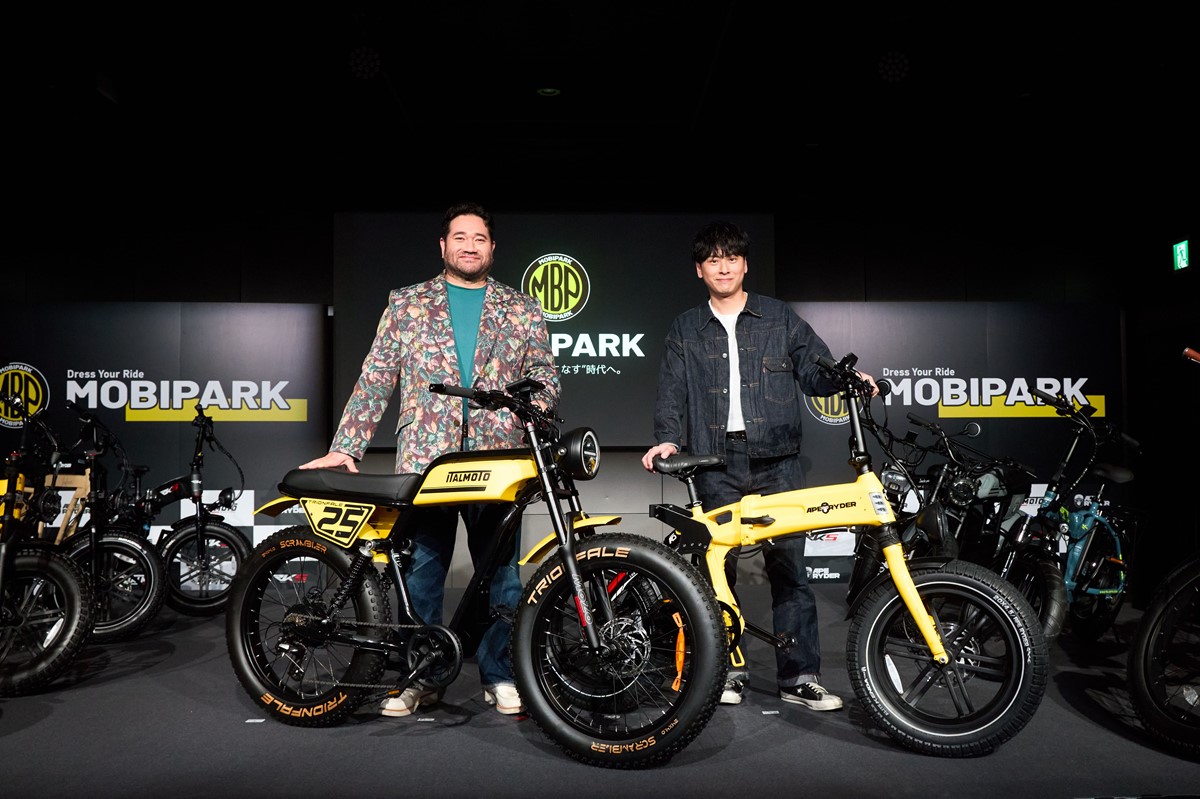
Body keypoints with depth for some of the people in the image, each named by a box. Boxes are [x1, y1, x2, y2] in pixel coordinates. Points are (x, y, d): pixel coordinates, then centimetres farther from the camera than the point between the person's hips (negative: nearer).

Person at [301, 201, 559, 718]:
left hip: (498, 460, 0)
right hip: (423, 460, 0)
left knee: (501, 572, 4)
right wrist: (345, 446, -1)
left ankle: (500, 675, 19)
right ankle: (418, 677, 20)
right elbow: (375, 379, 6)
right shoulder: (407, 305, 11)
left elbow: (545, 377, 11)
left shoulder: (521, 310, 12)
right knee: (419, 573, 5)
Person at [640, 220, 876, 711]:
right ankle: (726, 668, 18)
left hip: (776, 462, -1)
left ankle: (799, 677, 6)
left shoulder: (780, 319, 12)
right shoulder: (685, 330, 14)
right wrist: (668, 438, -10)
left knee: (789, 567, -2)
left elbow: (814, 371, 8)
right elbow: (672, 393, 7)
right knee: (718, 569, 5)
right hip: (717, 464, 1)